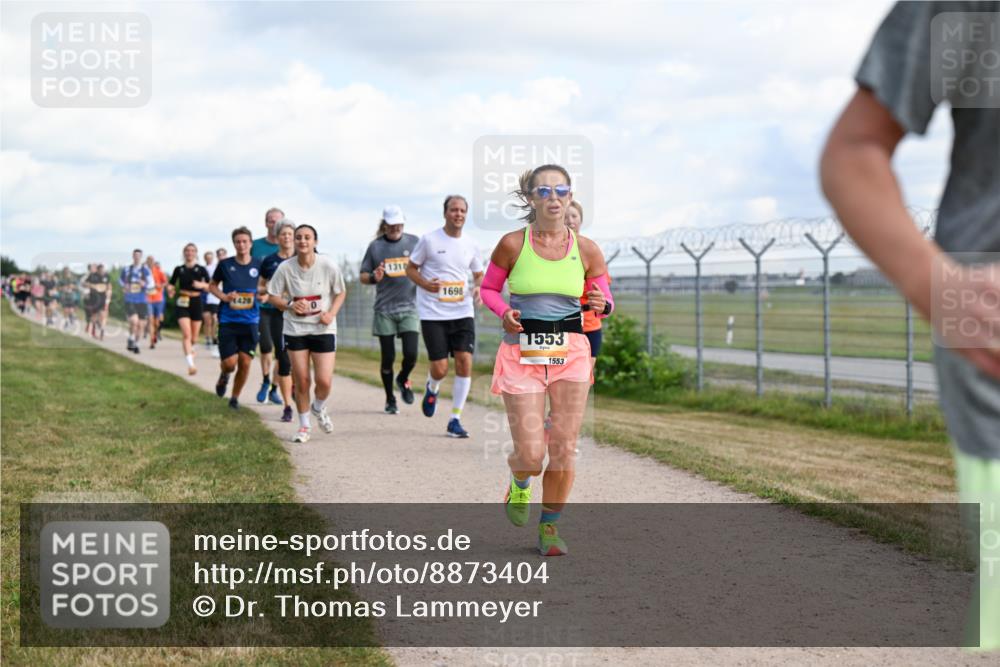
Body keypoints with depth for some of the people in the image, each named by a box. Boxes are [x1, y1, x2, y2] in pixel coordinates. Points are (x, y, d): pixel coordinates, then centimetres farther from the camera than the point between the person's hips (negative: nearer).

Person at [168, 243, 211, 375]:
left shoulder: (201, 269, 2)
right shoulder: (179, 269, 5)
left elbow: (211, 286, -2)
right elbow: (171, 284, 13)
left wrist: (202, 285, -21)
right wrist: (170, 290, -9)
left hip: (196, 302, 1)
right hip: (182, 303, -1)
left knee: (194, 337, 11)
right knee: (186, 334, -16)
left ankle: (191, 350, 46)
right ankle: (191, 364, -23)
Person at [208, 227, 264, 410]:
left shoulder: (258, 265, 0)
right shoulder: (225, 264, -3)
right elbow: (213, 285, 11)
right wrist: (224, 297, -8)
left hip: (250, 321, 1)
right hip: (228, 321, -1)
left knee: (245, 363, 0)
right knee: (230, 362, -6)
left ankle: (235, 397, 22)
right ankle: (224, 375, 31)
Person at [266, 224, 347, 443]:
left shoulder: (328, 266, -9)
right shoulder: (285, 268, -7)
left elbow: (341, 292, 4)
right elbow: (272, 296, 2)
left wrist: (331, 313, -12)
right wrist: (290, 305, -17)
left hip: (323, 330, 0)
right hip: (295, 330, 1)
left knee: (324, 381, -7)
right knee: (301, 381, 1)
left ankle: (318, 408, 28)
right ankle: (304, 426, 20)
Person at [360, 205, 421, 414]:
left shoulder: (414, 242, 5)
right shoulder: (375, 246, 3)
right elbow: (363, 276, 7)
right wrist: (374, 278, -15)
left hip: (409, 307, 0)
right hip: (384, 309, 0)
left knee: (411, 354, -10)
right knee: (388, 358, 2)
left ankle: (403, 379, 24)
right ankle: (390, 399, 19)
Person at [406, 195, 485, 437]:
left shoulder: (470, 245, 7)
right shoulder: (429, 240, -3)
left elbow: (479, 275, 20)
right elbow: (410, 268, 5)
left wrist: (479, 289, -2)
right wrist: (425, 284, -15)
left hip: (462, 313, 3)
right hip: (433, 314, -3)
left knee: (465, 362, -8)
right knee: (440, 369, -6)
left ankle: (455, 420, 3)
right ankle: (432, 389, 32)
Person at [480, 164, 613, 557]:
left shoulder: (586, 250, 1)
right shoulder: (512, 244, -4)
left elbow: (603, 299, 10)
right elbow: (488, 288, 9)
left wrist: (601, 305, -14)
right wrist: (504, 312, -11)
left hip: (571, 353, 2)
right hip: (522, 353, -2)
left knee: (564, 448, -1)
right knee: (531, 454, -7)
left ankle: (549, 528, 17)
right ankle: (519, 484, 31)